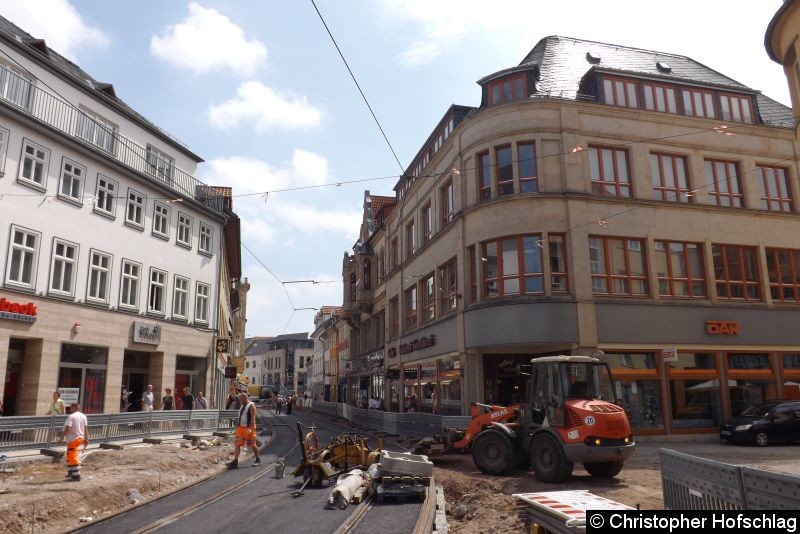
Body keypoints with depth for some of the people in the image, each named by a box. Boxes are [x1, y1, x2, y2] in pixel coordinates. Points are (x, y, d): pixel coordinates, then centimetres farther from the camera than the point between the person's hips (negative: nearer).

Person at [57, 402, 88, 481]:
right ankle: (71, 472, 28)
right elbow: (86, 428, 11)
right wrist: (86, 439, 15)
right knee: (70, 456, 23)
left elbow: (67, 429, -20)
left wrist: (61, 438, -13)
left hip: (73, 439, -8)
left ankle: (76, 476, 1)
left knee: (73, 457, -1)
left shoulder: (71, 417, -14)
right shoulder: (83, 416, 9)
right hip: (80, 438, 8)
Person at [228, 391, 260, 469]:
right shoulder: (242, 406, 15)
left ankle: (258, 459, 18)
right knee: (237, 444, -2)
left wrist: (250, 428, -26)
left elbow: (253, 417, -19)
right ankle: (235, 461, -4)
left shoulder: (251, 405, -11)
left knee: (252, 445, 2)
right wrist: (237, 425, 18)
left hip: (248, 428, -8)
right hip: (240, 427, 8)